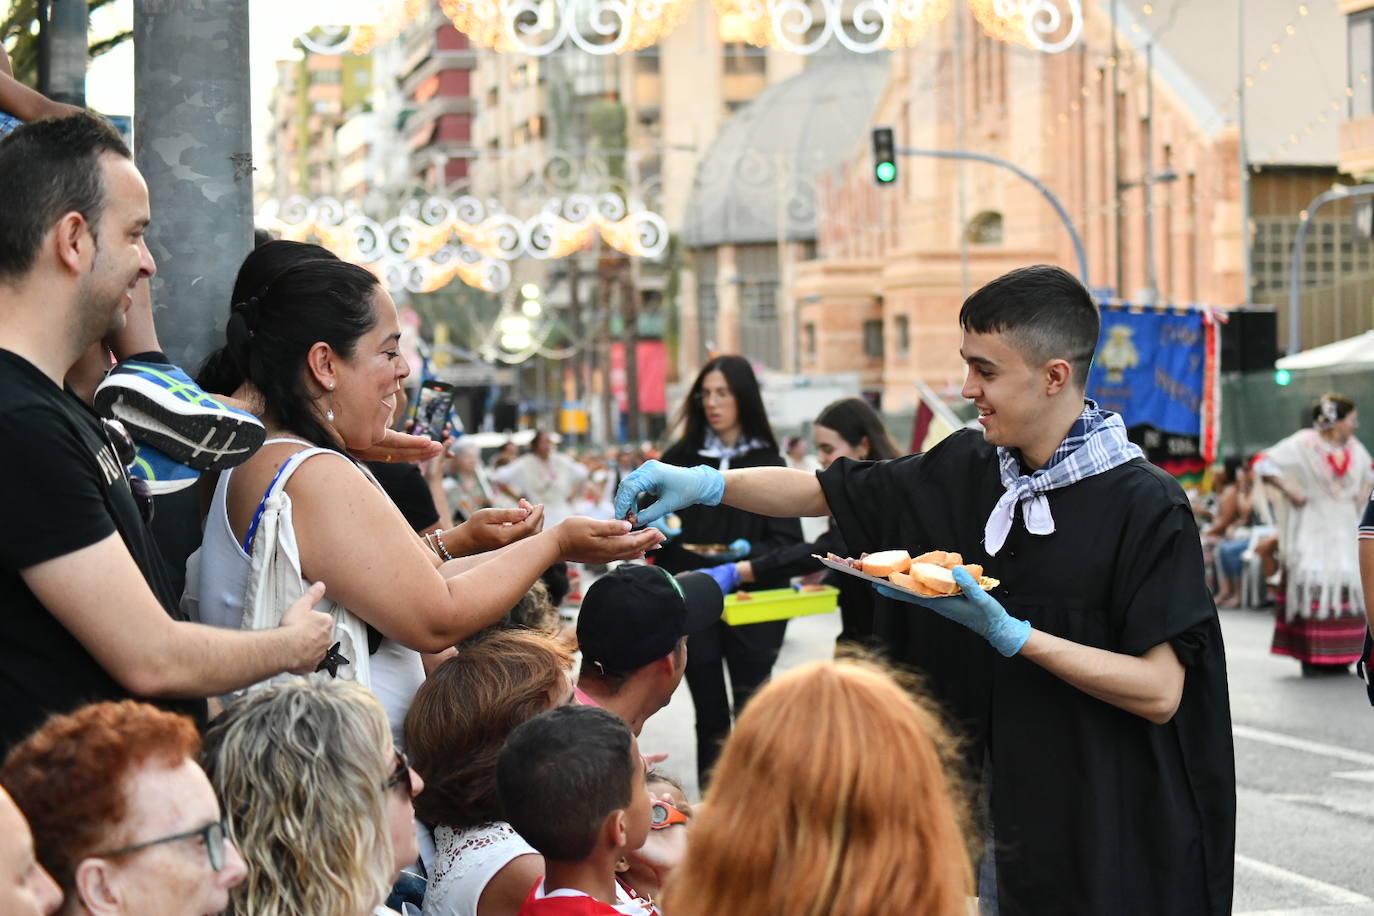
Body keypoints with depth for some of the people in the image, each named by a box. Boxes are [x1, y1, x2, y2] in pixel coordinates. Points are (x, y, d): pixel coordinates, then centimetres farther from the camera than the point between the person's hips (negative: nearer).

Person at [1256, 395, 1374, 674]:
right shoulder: (1304, 444, -9)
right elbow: (1263, 463, -13)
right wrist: (1289, 490, -16)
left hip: (1344, 529, 6)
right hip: (1311, 530, -6)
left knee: (1348, 585, 2)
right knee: (1313, 587, -11)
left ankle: (1340, 658, 9)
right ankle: (1311, 658, -7)